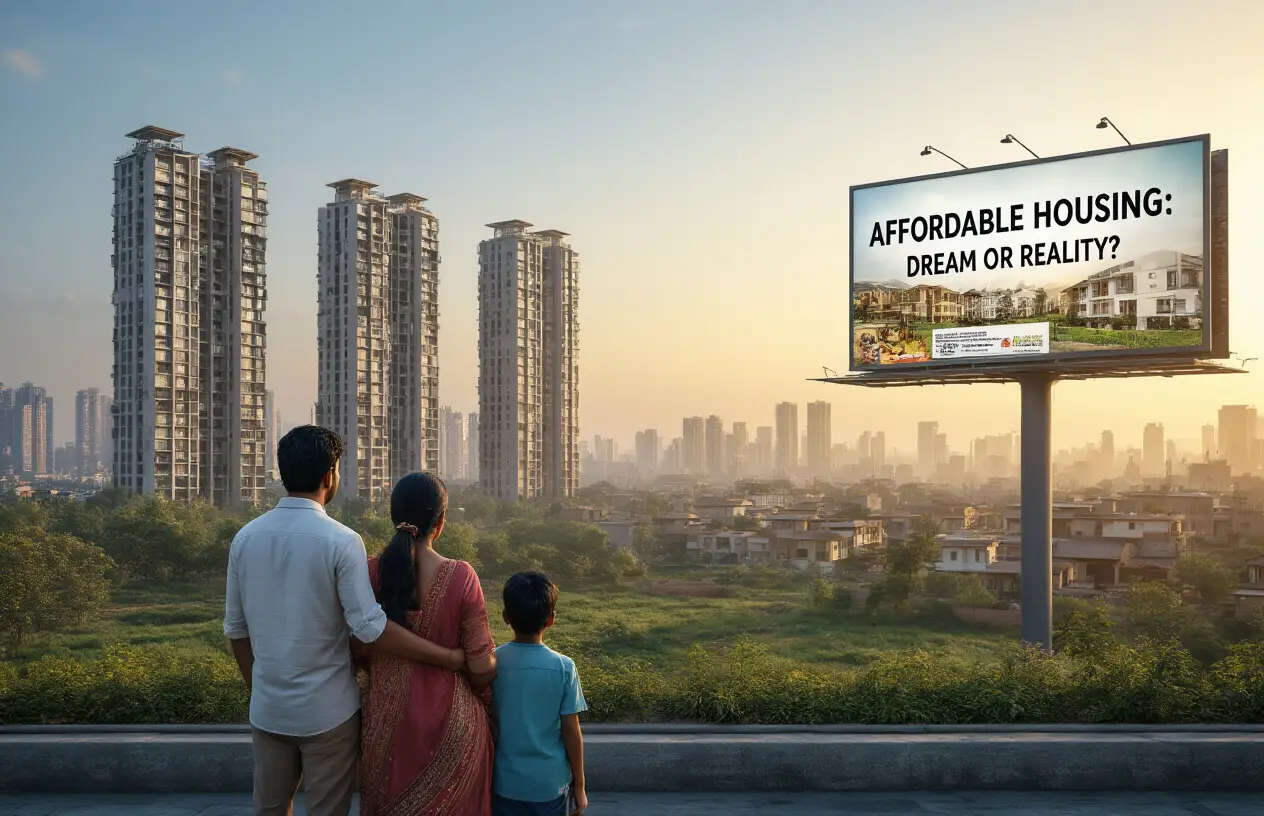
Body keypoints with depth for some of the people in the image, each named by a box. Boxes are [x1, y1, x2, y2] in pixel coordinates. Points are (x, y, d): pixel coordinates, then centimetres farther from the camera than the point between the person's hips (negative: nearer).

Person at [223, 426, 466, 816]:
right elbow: (370, 628, -20)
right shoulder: (341, 541, -17)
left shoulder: (245, 538, -1)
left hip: (267, 708, 5)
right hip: (327, 711, -4)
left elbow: (236, 628, 6)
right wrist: (449, 658, -14)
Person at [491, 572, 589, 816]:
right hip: (551, 782, -1)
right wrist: (579, 784, 3)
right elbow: (570, 730, -9)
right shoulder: (563, 667, -13)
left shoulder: (493, 662, -8)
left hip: (506, 781, 1)